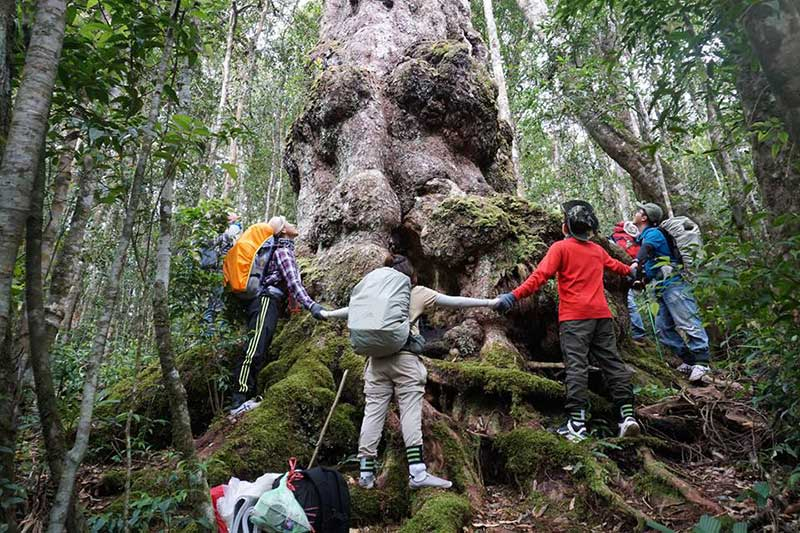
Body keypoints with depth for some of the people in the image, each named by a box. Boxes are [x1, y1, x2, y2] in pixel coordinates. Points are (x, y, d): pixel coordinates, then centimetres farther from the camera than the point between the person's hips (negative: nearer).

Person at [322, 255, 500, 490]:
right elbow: (454, 301, 5)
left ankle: (366, 473, 11)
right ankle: (417, 473, -5)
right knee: (411, 413, -2)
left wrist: (328, 314, 39)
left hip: (377, 358, 3)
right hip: (405, 358, -3)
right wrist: (489, 302, 11)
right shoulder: (418, 292, 6)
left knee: (373, 412, 5)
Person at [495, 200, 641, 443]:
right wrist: (630, 270, 63)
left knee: (576, 365, -11)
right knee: (612, 361, 9)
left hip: (574, 316, -5)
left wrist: (514, 295, -19)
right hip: (601, 314, 6)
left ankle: (577, 422, -16)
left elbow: (540, 275, -13)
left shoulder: (561, 247, 0)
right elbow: (614, 265, 41)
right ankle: (627, 414, 6)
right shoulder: (598, 250, 19)